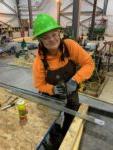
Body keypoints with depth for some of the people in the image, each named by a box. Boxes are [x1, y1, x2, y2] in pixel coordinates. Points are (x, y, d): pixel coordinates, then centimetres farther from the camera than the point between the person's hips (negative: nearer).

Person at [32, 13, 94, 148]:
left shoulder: (70, 46, -25)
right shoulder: (39, 61, -26)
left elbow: (88, 63, -20)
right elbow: (39, 84, -15)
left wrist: (75, 80, -34)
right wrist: (53, 89, -34)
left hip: (71, 93, 1)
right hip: (52, 96, -1)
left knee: (71, 120, 23)